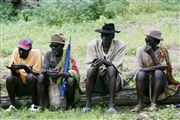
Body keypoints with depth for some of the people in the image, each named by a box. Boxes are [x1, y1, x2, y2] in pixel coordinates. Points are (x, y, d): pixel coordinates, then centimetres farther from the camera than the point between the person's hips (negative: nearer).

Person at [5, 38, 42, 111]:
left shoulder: (36, 53, -13)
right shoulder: (16, 52, -3)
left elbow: (36, 74, -16)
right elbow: (15, 74, -4)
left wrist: (25, 67, -30)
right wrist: (13, 69, -27)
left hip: (33, 84, -3)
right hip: (21, 84, 3)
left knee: (30, 77, -34)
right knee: (9, 79, -24)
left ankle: (34, 105, -22)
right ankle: (12, 105, -14)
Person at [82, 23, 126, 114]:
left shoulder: (120, 46, -5)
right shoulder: (93, 44, 0)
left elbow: (117, 66, -15)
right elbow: (89, 64, -5)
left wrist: (105, 62, -34)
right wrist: (95, 64, -29)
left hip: (113, 80, -1)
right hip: (96, 83, 1)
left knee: (111, 69, -32)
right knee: (90, 70, -29)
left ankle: (111, 105, -37)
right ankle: (87, 105, -29)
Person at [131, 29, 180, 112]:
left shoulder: (162, 51, -4)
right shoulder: (141, 50, -2)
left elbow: (162, 68, -18)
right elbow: (139, 69, -13)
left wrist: (152, 54, -25)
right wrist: (156, 67, -26)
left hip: (159, 82, -1)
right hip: (145, 83, 1)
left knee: (158, 72, -31)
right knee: (140, 74, -30)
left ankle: (154, 103, -33)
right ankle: (139, 104, -32)